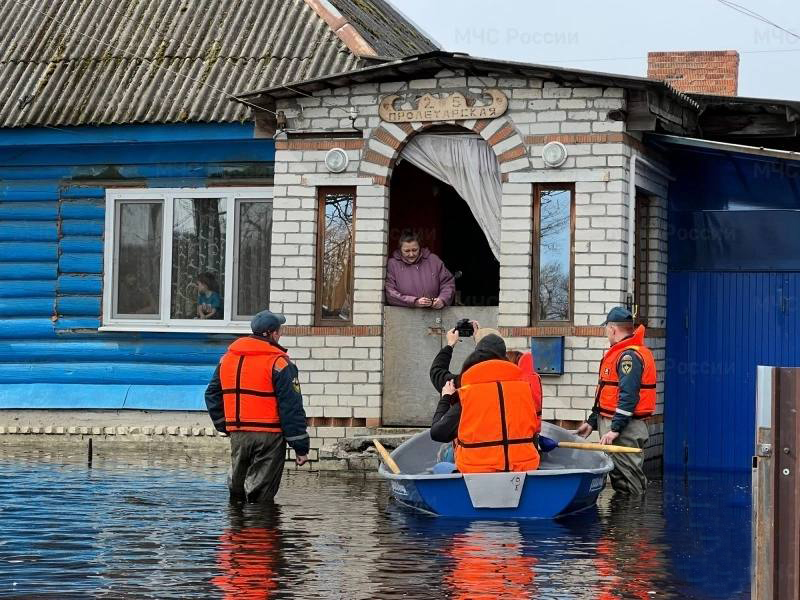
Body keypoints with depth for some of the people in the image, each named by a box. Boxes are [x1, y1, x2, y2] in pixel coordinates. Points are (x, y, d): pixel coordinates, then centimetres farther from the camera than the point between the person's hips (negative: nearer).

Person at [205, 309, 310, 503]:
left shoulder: (227, 357, 11)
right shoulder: (279, 363, -9)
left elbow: (212, 395, 18)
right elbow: (291, 407, -11)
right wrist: (301, 447, -7)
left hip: (237, 435, 6)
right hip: (269, 436, -6)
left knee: (236, 488, 16)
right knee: (261, 495, -3)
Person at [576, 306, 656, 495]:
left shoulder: (629, 356, -15)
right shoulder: (619, 353, 20)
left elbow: (628, 396, -23)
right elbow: (608, 395, 26)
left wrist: (615, 429, -25)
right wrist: (592, 422, 25)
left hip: (626, 429, -11)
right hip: (612, 423, 11)